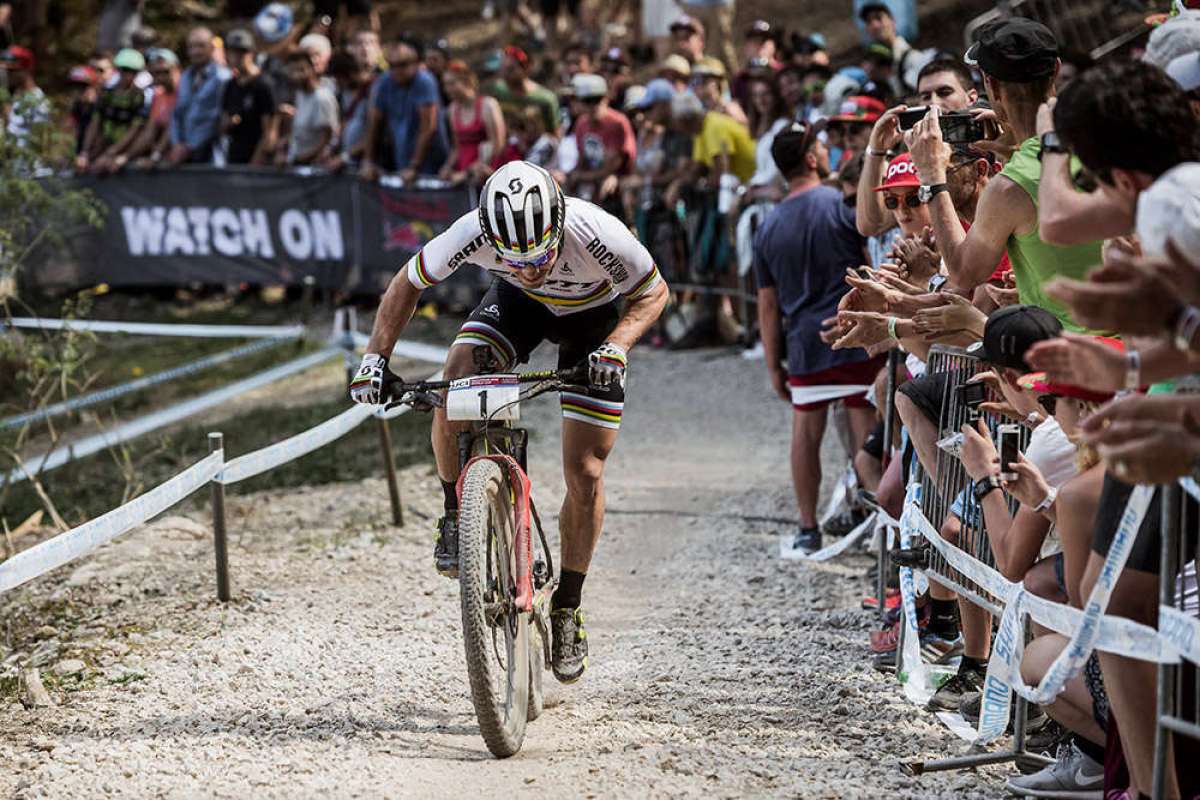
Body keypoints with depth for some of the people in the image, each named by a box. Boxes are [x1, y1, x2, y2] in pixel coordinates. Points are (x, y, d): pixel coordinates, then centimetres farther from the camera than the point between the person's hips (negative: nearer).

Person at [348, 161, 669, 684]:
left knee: (585, 474, -5)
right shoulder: (472, 235, -34)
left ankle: (568, 607, 14)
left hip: (594, 315, -1)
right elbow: (408, 284, -15)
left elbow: (653, 292, -20)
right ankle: (457, 515, -3)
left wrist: (616, 346, -38)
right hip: (517, 306, 1)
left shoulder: (597, 234, -40)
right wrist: (375, 357, -25)